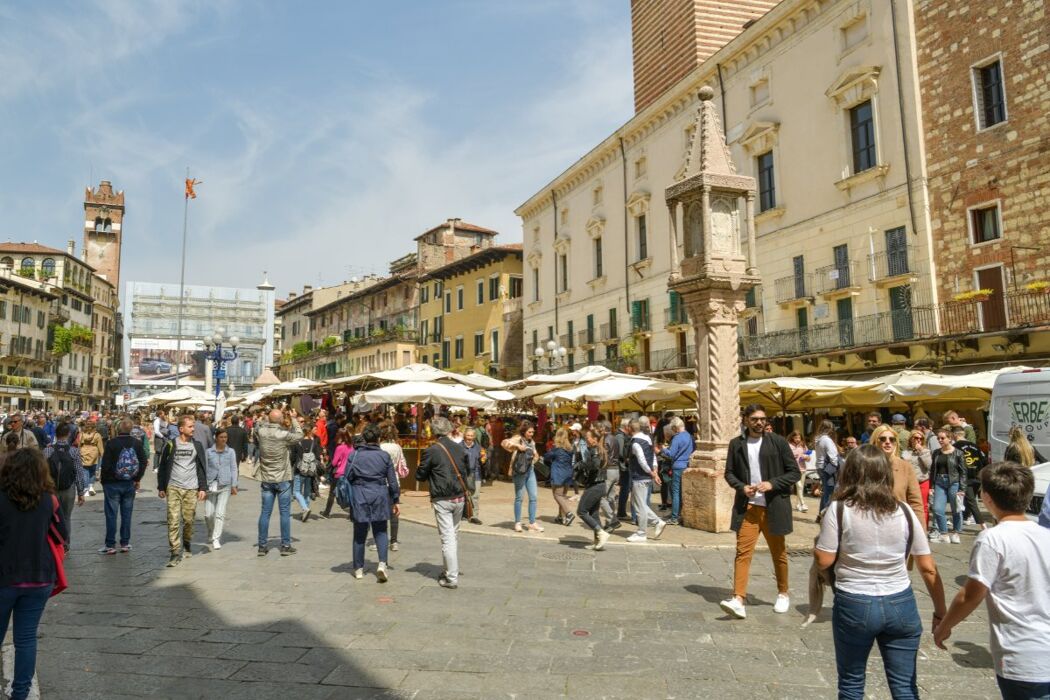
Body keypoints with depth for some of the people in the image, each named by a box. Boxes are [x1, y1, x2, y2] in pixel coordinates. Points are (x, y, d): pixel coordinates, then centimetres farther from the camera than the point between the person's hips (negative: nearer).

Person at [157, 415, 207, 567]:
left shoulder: (197, 445, 6)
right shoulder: (171, 445, 2)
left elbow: (202, 468, 8)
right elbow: (163, 467, 7)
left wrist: (203, 488, 3)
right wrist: (161, 487, 5)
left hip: (191, 489, 1)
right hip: (173, 488, -1)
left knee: (188, 520, 5)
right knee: (173, 520, -8)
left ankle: (186, 546, 26)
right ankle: (175, 553, -6)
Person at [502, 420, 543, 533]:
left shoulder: (531, 442, 15)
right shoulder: (518, 439, -8)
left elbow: (535, 455, 29)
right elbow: (504, 443, -25)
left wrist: (533, 460, 9)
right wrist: (518, 446, -28)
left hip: (530, 470, 7)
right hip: (520, 471, -7)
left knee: (533, 497, 5)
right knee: (519, 497, 2)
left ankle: (532, 523, 14)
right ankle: (517, 523, 13)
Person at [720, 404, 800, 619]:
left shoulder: (778, 442, -3)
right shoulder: (736, 444, 3)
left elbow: (795, 472, -2)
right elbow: (729, 473, 9)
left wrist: (772, 484, -16)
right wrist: (742, 487, -11)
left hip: (773, 506, -1)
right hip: (747, 506, 1)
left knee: (778, 553, 13)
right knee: (743, 551, -7)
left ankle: (783, 594, 33)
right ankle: (739, 600, -9)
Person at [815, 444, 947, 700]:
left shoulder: (839, 509, -11)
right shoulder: (904, 510, -2)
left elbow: (823, 560, -10)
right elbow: (928, 568, 2)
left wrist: (818, 541, 9)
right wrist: (940, 613, 11)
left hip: (853, 605, -2)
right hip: (900, 604, 3)